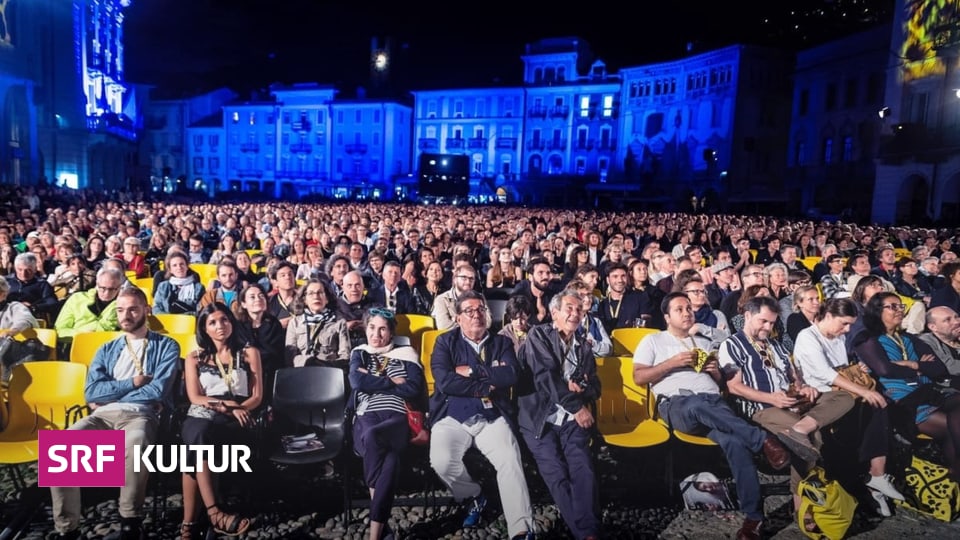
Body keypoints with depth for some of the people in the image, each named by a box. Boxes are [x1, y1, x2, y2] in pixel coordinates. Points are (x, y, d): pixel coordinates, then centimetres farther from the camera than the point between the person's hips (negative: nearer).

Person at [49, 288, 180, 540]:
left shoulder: (166, 346, 10)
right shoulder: (106, 350, 23)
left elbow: (159, 390, -5)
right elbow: (91, 393, 8)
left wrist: (109, 395, 1)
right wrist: (132, 383, -1)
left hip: (140, 415, -4)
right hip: (103, 416, 4)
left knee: (134, 443, -40)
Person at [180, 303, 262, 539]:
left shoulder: (249, 353, 15)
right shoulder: (194, 357, 18)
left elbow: (257, 397, 7)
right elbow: (195, 398, 5)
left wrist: (235, 410, -13)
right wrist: (229, 404, -10)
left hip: (236, 421, -1)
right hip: (201, 417, 1)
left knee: (195, 448, -33)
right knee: (199, 434, -38)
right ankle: (215, 513, -44)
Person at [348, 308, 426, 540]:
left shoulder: (405, 354, 17)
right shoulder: (359, 353, 21)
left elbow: (414, 389, 1)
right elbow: (357, 382, 0)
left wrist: (373, 380, 2)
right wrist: (392, 382, 2)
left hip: (398, 417, -1)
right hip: (367, 417, 1)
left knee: (372, 436, -38)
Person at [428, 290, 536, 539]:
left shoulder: (501, 342, 13)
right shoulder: (446, 342, 8)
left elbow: (510, 375, -7)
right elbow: (444, 382, -9)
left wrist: (472, 371, -8)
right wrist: (486, 387, -6)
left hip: (493, 418, 1)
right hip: (452, 418, 0)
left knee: (510, 460, -26)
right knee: (442, 461, -26)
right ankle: (473, 495, 5)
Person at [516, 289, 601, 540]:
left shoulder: (585, 345, 20)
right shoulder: (538, 336, 4)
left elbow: (596, 386, 18)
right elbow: (546, 376, -9)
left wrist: (582, 390, -6)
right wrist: (577, 407, -11)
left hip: (573, 420, 3)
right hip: (541, 418, -3)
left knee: (584, 471, -19)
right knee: (556, 474, -18)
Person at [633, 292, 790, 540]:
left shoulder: (704, 342, 30)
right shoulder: (653, 341, 17)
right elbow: (638, 377, 3)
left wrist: (715, 370, 6)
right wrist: (673, 362, -5)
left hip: (713, 402, 3)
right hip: (678, 404, -3)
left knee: (734, 441, -31)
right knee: (697, 405, -43)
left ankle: (753, 515, -31)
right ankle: (762, 440, -37)